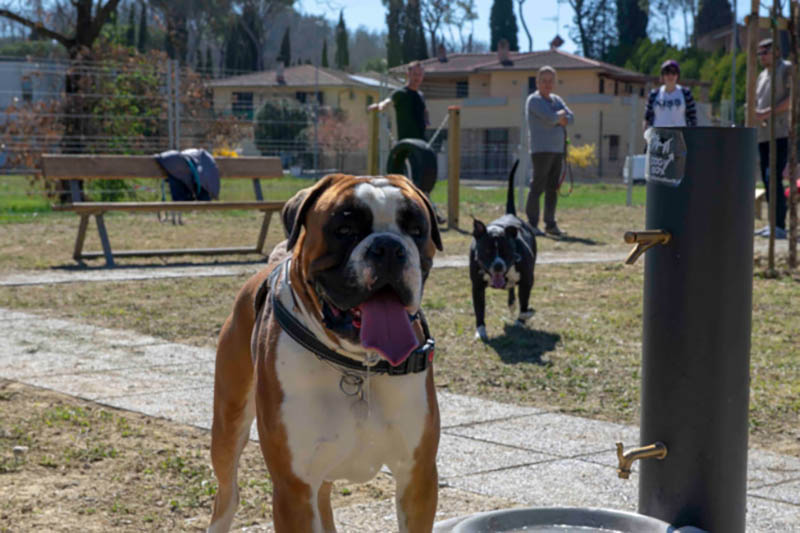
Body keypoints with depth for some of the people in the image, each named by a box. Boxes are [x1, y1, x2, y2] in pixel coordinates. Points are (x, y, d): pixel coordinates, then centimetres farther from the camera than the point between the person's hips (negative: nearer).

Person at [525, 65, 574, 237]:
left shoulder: (556, 100, 18)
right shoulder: (534, 100, -5)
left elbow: (570, 118, 7)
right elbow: (551, 118, -19)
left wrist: (557, 118, -11)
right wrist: (561, 114, 0)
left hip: (558, 150, 7)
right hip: (541, 150, -7)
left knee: (553, 188, 7)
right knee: (538, 186, -10)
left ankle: (550, 224, 12)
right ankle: (532, 224, -9)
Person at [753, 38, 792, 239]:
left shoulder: (787, 69, -1)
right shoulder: (762, 75, 23)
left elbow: (792, 98, -11)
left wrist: (768, 112, -15)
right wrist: (756, 113, 3)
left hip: (781, 133, -8)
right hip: (764, 134, 8)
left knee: (773, 178, -16)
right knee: (767, 179, 7)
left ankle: (780, 226, -17)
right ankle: (774, 223, 12)